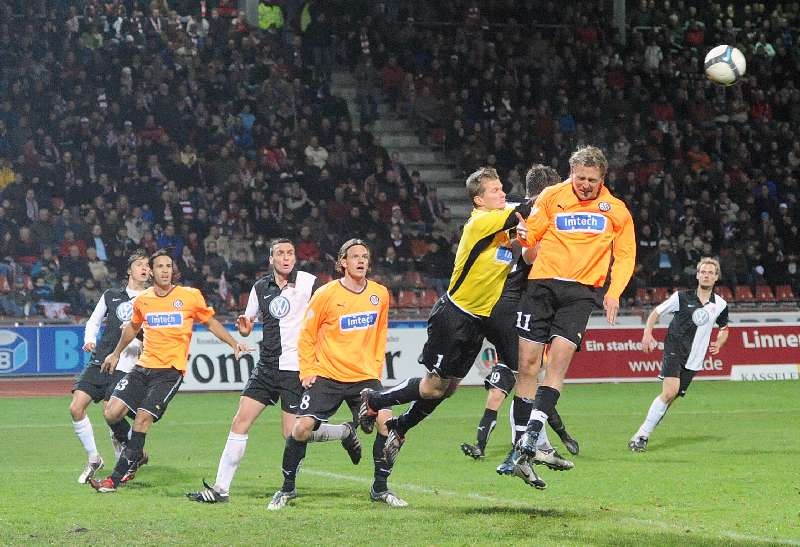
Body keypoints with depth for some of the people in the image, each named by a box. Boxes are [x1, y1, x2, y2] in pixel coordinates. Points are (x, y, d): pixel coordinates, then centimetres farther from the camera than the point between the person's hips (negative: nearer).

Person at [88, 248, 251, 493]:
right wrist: (116, 353, 38)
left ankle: (116, 478, -14)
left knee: (143, 417, -18)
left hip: (171, 370, -4)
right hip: (143, 367, 4)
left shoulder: (191, 296, -1)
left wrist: (233, 343, 1)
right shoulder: (142, 300, 9)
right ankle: (136, 455, 20)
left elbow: (211, 322, 13)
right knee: (112, 413, -9)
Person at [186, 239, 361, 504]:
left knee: (294, 433, -8)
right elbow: (248, 323, 17)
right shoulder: (260, 288, 8)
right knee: (240, 422, -3)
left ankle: (345, 432, 19)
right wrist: (243, 327, -7)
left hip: (297, 367, -5)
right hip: (267, 367, 5)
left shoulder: (309, 283, -6)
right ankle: (221, 489, 0)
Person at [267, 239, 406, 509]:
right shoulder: (326, 294, -7)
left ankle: (380, 489, 1)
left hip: (365, 376, 3)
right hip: (326, 375, -2)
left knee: (386, 421, -15)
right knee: (302, 427, -12)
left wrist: (376, 366, 12)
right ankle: (287, 489, 8)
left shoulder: (380, 294, 3)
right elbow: (307, 335, 2)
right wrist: (308, 370, -4)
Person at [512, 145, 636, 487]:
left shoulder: (616, 211, 8)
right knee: (528, 361, -4)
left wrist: (613, 292, -1)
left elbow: (625, 256, 14)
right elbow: (530, 234, 7)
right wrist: (522, 235, -18)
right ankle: (522, 442, 4)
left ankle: (530, 442, -21)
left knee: (558, 360, -16)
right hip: (543, 283, 1)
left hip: (581, 291, -1)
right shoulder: (552, 197, 6)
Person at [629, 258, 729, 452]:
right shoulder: (682, 297, -2)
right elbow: (656, 312, 7)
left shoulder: (720, 305, 8)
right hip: (674, 351, -4)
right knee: (670, 391, -22)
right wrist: (647, 333, -7)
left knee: (672, 396, -1)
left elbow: (724, 329, 26)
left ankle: (644, 435, 12)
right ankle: (641, 435, -18)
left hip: (693, 360, 4)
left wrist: (718, 344, 6)